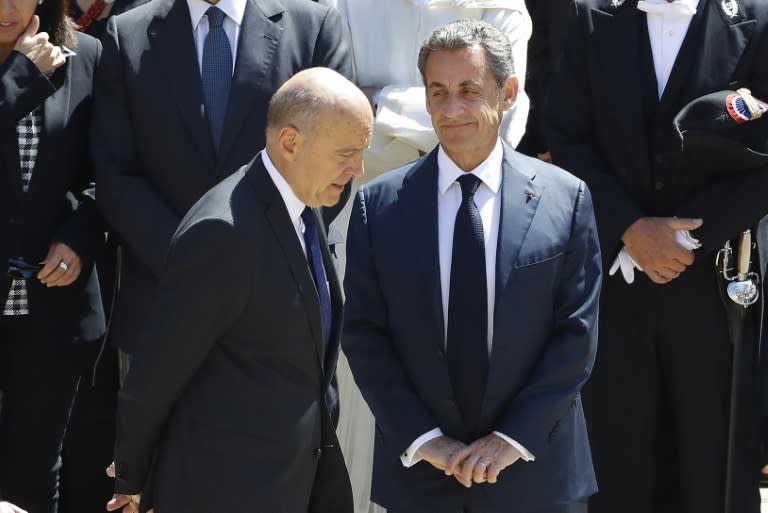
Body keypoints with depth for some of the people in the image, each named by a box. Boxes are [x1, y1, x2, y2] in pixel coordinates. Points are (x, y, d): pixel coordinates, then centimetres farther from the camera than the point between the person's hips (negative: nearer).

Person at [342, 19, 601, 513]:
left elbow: (577, 334, -4)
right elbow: (364, 336, -2)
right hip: (418, 469, 1)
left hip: (534, 469, 0)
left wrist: (515, 437, -10)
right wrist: (423, 439, -10)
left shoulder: (567, 199, -2)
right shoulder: (378, 205, -1)